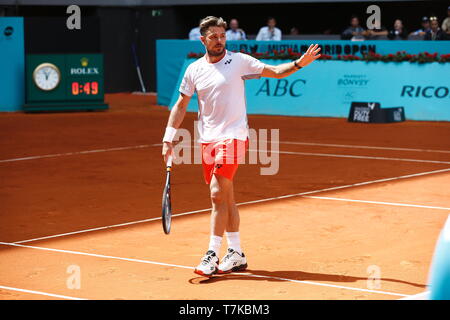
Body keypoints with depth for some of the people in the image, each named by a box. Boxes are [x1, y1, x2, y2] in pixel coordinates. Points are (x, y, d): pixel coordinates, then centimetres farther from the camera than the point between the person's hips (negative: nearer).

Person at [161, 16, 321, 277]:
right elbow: (181, 106, 12)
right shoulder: (194, 70, 7)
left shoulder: (239, 61, -3)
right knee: (225, 198, 10)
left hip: (232, 137, -5)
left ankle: (212, 256, -10)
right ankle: (236, 255, 19)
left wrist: (299, 64, -21)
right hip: (208, 140, 5)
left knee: (218, 195, -14)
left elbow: (276, 71, -3)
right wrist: (168, 140, 7)